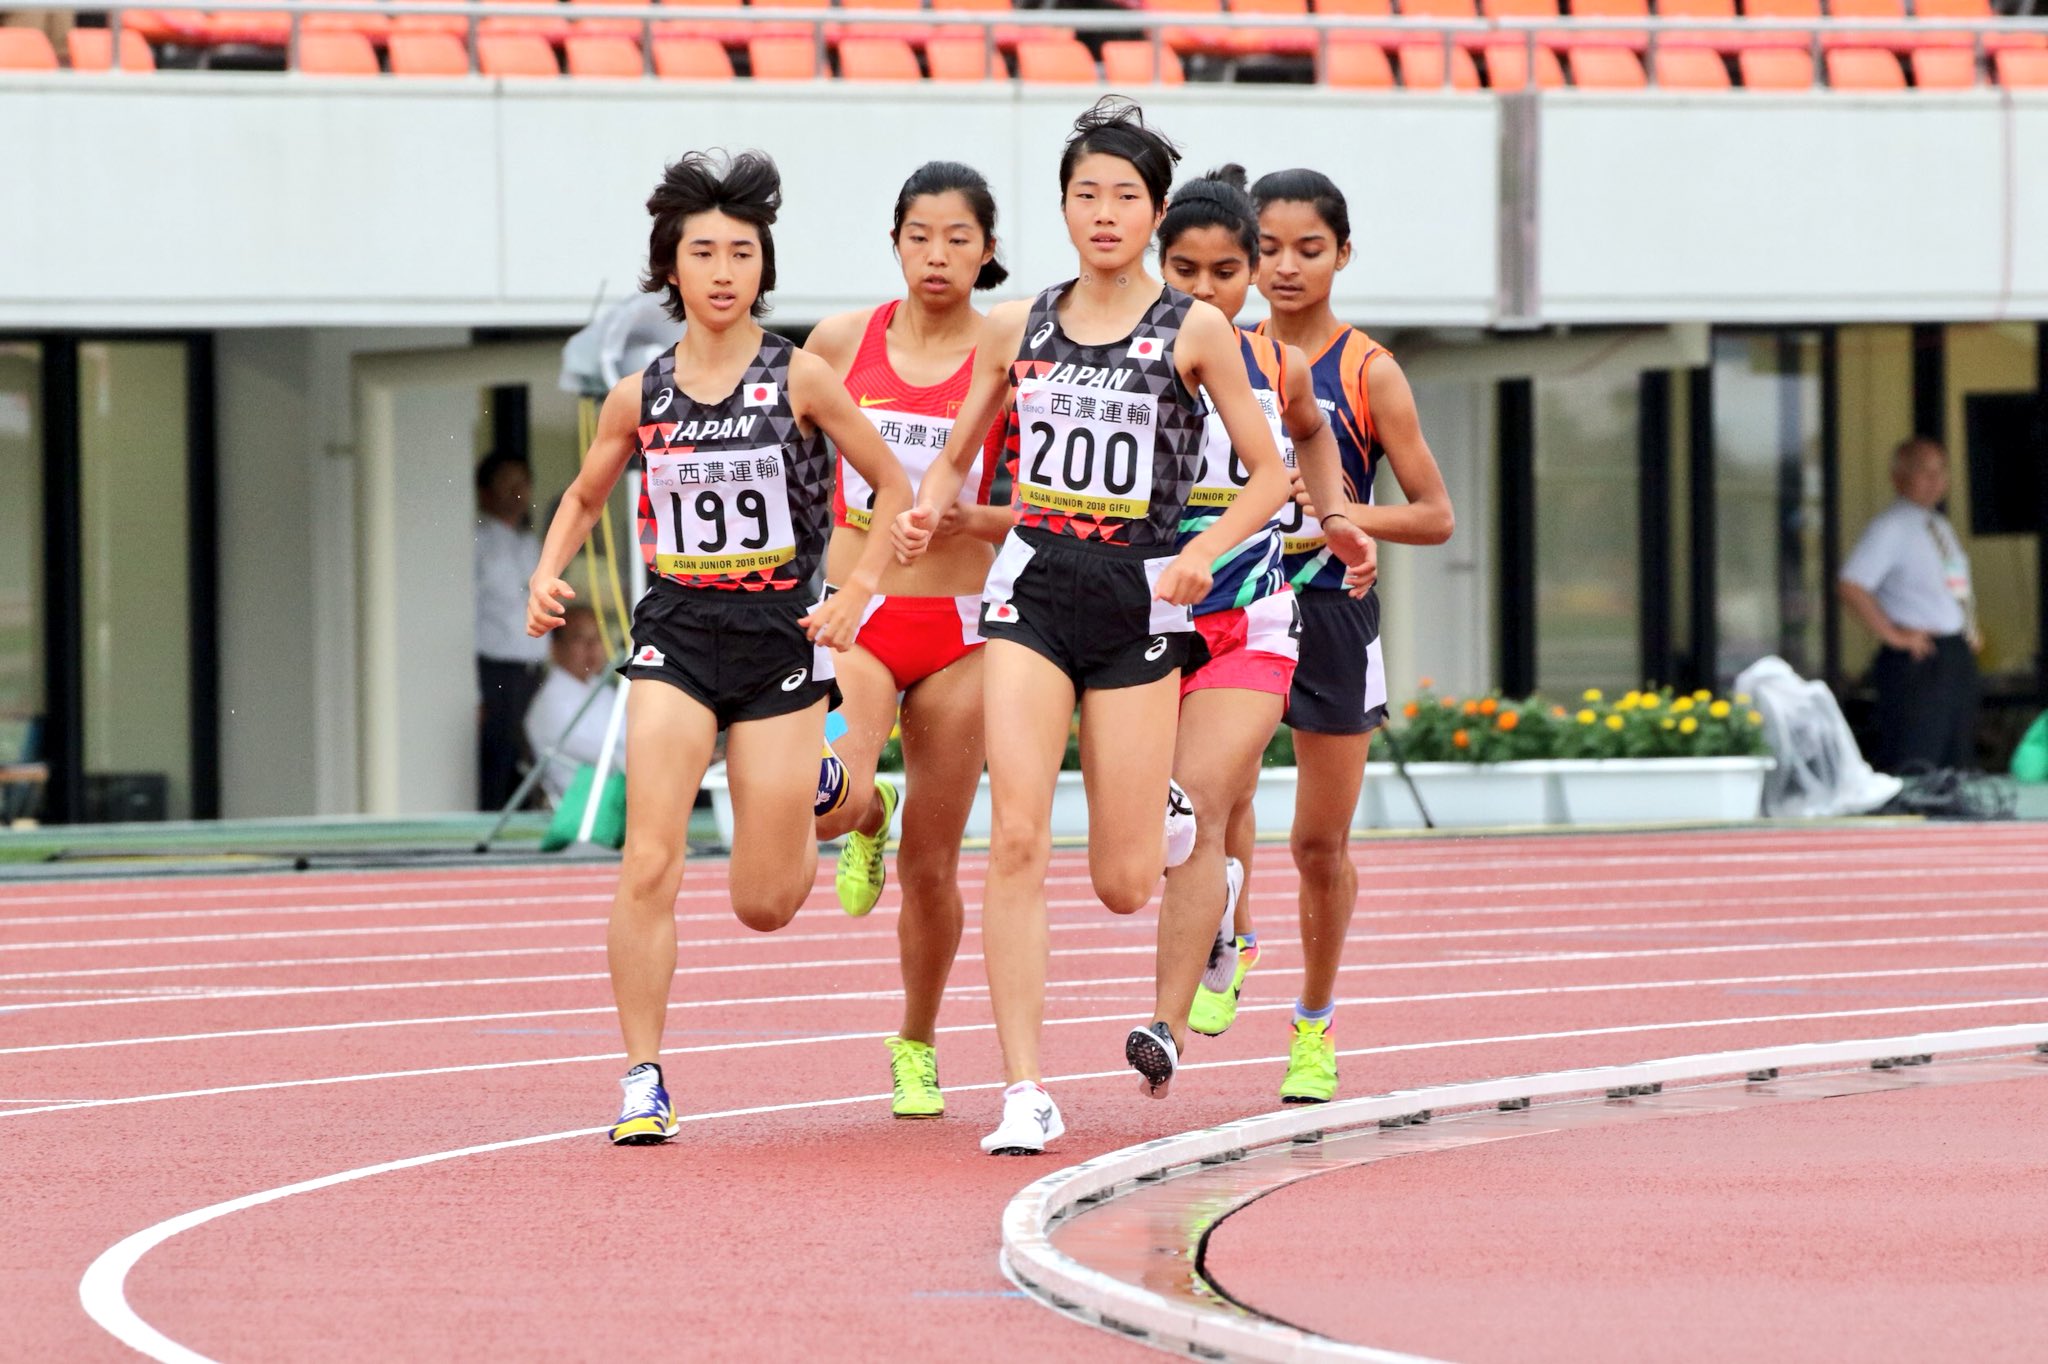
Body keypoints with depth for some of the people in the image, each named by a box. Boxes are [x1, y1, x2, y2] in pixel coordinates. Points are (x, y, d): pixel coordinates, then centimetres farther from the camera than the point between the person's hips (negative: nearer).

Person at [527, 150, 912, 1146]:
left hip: (780, 641, -1)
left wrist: (854, 595, -8)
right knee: (649, 864, -15)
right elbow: (585, 498, 19)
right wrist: (547, 577, 0)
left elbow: (893, 487, 3)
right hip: (676, 635, 1)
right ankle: (643, 1080, -6)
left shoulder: (800, 380, -6)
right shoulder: (640, 397, 2)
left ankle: (827, 796, 39)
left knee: (765, 905, 5)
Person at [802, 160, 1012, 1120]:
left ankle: (916, 1044, 26)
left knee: (932, 865, 4)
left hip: (958, 626, 0)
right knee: (831, 803, -27)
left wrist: (974, 521, -17)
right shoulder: (842, 342, 3)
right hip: (852, 612, 0)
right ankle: (867, 819, 12)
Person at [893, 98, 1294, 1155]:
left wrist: (1206, 550, -12)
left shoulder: (1195, 332, 0)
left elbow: (1268, 473, 4)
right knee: (1017, 840, -15)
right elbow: (957, 453, 20)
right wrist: (928, 509, -1)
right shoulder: (1014, 328, 7)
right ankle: (1026, 1094, -12)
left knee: (1122, 886, 1)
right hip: (1031, 589, 2)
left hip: (1140, 599, -2)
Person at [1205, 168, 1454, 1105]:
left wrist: (1349, 514, -17)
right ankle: (1231, 945, -5)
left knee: (1321, 841, 6)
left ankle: (1315, 1024, 24)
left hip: (1331, 611, -1)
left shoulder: (1367, 373, -1)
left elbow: (1435, 515, 0)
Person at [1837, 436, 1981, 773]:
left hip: (1959, 657, 9)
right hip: (1918, 658, -9)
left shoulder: (1942, 528, 17)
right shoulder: (1890, 527, -8)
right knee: (1915, 769, -12)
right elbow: (1850, 586, -19)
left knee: (1958, 767, 9)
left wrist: (1972, 634, 17)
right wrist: (1892, 635, -18)